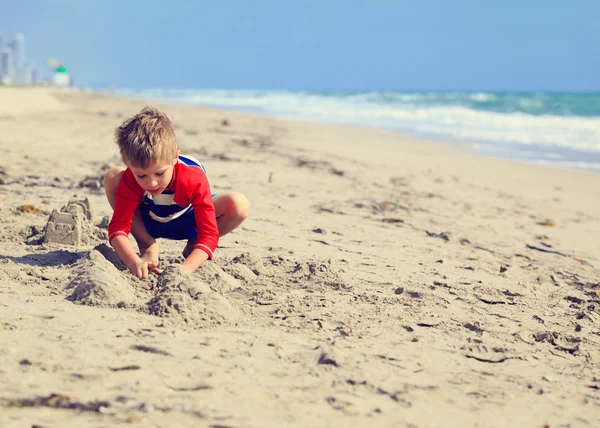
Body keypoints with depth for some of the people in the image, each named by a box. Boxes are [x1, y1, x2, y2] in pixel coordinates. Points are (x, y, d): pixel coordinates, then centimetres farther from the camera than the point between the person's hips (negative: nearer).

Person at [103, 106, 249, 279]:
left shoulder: (194, 179, -38)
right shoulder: (130, 180, -33)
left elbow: (209, 234, -40)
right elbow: (118, 226, -35)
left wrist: (185, 268, -56)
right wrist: (133, 262, -55)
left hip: (187, 224, -1)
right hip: (148, 221, 1)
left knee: (239, 205, -32)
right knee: (112, 178, -28)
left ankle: (192, 247, -4)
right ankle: (147, 246, -13)